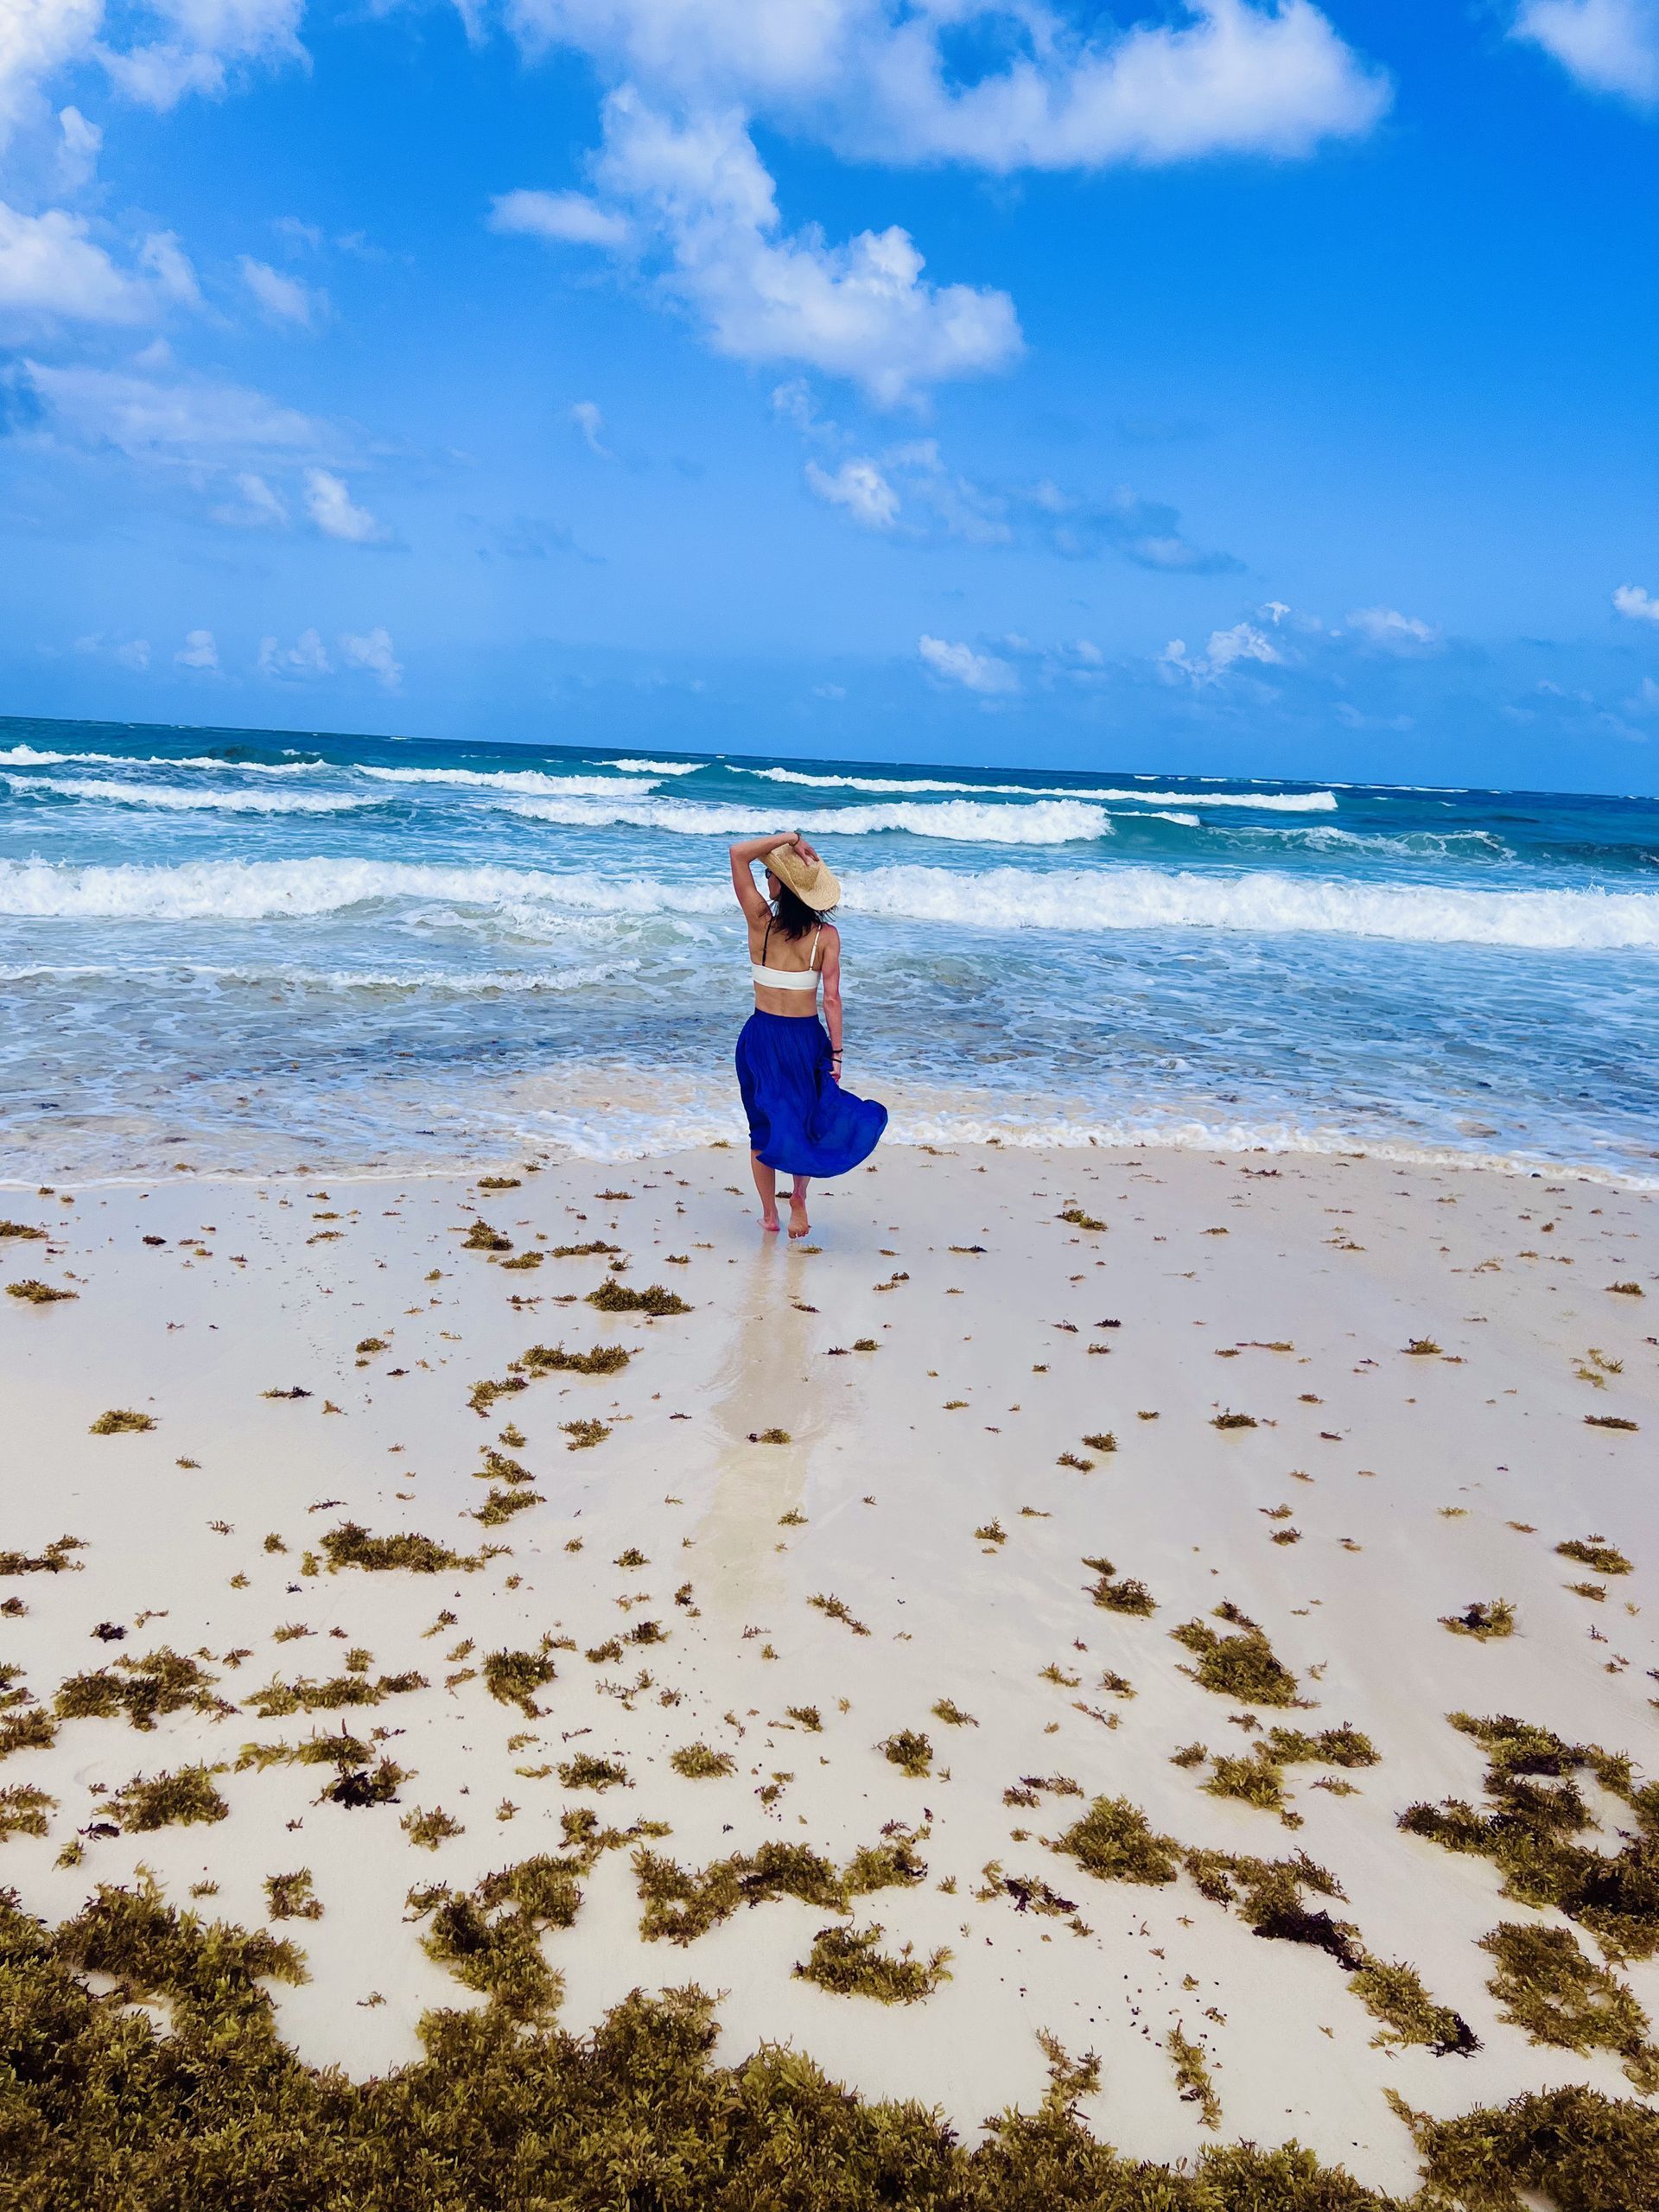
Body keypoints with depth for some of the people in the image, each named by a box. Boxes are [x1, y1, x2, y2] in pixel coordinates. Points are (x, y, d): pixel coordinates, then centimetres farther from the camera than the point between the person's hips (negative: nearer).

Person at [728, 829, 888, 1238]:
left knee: (764, 1125, 16)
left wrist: (788, 838, -12)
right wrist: (836, 1053, -5)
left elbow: (738, 853, -13)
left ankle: (769, 1213, 23)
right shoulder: (826, 935, -11)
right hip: (806, 1039, 0)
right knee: (806, 1120, 22)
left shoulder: (761, 922, -12)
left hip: (761, 1038, 0)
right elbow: (831, 998, -11)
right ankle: (798, 1202, 22)